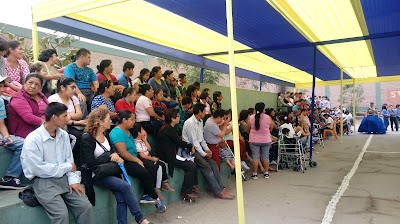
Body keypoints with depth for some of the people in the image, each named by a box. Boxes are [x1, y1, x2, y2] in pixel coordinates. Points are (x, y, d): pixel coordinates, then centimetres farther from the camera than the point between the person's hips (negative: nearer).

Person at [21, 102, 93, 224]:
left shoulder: (64, 135, 6)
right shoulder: (32, 139, -14)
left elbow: (69, 160, 7)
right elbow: (39, 169, -17)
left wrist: (73, 180, -8)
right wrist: (67, 167, -9)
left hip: (64, 178, 5)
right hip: (43, 181, -5)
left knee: (86, 206, -11)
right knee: (61, 214, -24)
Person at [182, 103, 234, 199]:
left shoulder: (200, 121, 12)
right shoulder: (190, 123, -17)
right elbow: (194, 141, -18)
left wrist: (207, 150, 4)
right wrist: (204, 154, -16)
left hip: (198, 147, 9)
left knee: (213, 163, -6)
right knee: (206, 166, -19)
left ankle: (221, 188, -5)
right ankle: (218, 192, -15)